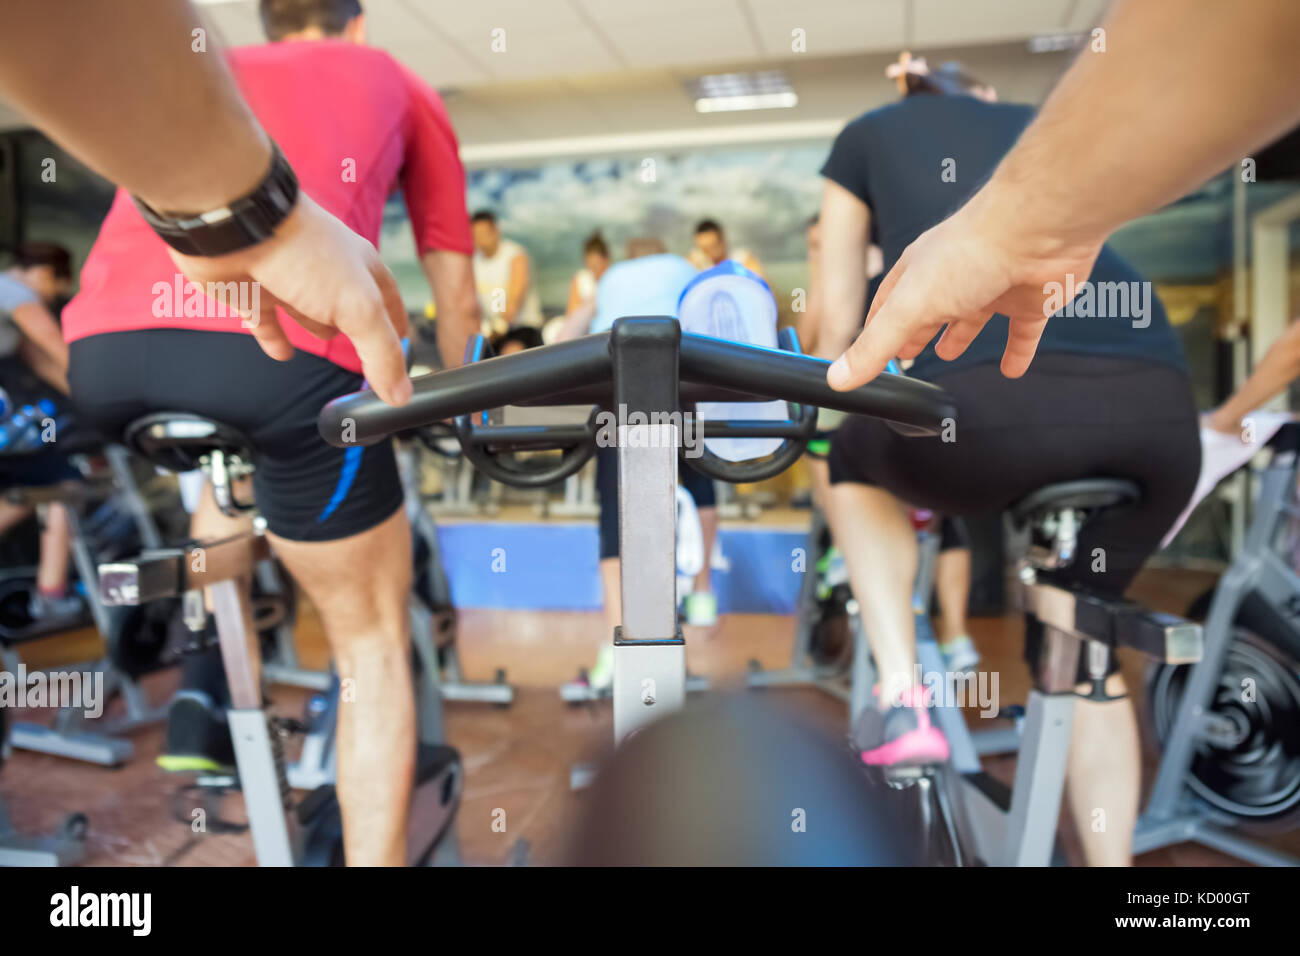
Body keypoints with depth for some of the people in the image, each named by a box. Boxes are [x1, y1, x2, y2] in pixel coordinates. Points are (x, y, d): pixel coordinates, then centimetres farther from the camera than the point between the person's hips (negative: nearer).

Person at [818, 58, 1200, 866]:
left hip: (993, 392, -4)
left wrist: (846, 413, 41)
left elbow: (841, 304, 25)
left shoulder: (867, 134, 28)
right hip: (1157, 399, 5)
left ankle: (901, 700, 15)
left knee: (859, 465, 30)